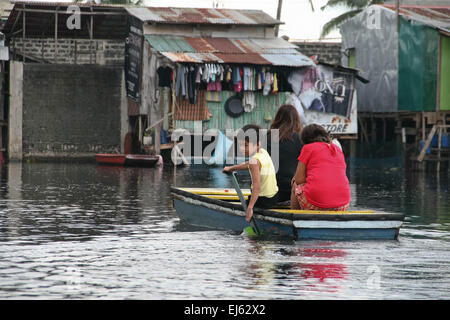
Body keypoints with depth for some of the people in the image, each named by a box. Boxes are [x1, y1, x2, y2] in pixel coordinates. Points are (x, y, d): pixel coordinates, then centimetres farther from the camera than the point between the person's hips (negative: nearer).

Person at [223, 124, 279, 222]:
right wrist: (231, 168, 37)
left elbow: (257, 186, -31)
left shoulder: (255, 160, -22)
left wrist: (250, 208, -35)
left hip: (262, 200, -9)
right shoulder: (263, 152, 4)